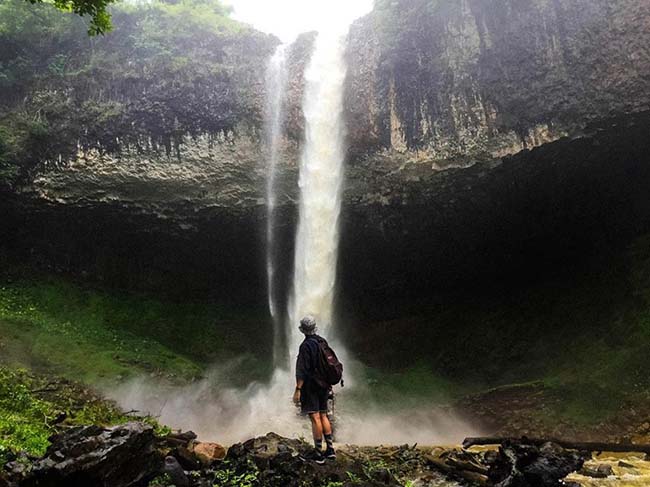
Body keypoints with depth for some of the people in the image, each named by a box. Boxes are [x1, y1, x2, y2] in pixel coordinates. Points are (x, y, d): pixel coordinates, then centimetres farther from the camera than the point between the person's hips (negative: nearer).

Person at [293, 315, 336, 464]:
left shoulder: (306, 345, -16)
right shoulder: (323, 342, 7)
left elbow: (302, 370, -20)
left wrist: (298, 390, -18)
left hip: (310, 386, -7)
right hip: (323, 385, 8)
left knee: (315, 418, -4)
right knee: (323, 416, 15)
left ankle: (318, 454, 0)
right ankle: (330, 449, 17)